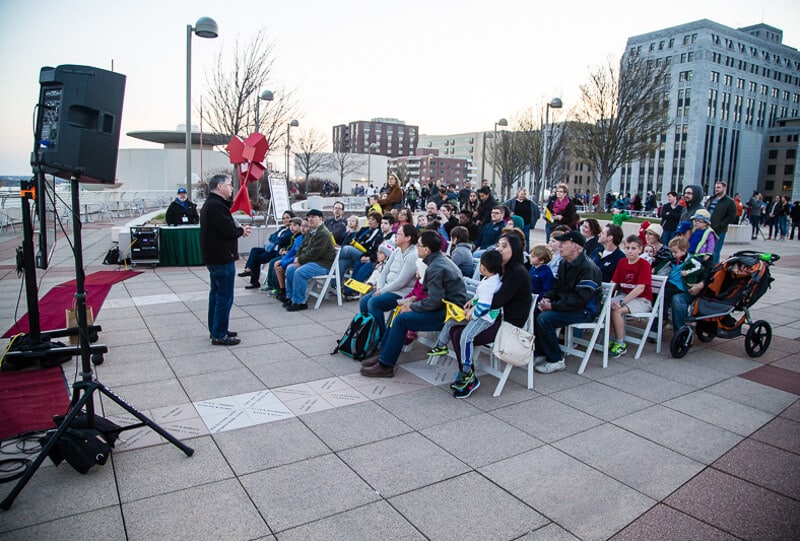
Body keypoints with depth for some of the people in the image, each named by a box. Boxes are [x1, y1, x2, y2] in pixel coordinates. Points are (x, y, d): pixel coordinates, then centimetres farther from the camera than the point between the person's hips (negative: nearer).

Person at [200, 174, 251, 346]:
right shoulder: (216, 205, -20)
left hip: (215, 257, 11)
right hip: (222, 259, -11)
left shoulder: (211, 204, 16)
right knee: (225, 297, -5)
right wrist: (242, 230, -6)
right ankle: (219, 335, 1)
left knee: (216, 294, 18)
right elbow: (229, 231, -25)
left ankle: (215, 329, 28)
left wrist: (238, 228, 0)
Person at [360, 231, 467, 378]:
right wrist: (413, 302, 6)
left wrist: (412, 307, -10)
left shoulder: (436, 268, -20)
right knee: (402, 312, 9)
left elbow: (434, 301, -24)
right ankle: (384, 355, 14)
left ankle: (385, 366, -6)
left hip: (447, 314, -10)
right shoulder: (440, 259, 12)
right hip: (445, 305, 10)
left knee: (401, 320, -14)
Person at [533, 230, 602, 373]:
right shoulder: (564, 263, 11)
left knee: (544, 319, -26)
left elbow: (580, 299, -25)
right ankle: (540, 354, 1)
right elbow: (557, 287, 16)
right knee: (534, 312, -7)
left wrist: (553, 306, -24)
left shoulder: (588, 268, -19)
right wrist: (546, 298, -6)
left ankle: (556, 361, -11)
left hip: (584, 310, -9)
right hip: (565, 304, 9)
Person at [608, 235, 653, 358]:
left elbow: (640, 288, -22)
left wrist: (622, 302, -28)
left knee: (617, 310, -28)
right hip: (625, 295, 6)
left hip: (642, 300, -6)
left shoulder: (644, 264, -12)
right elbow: (614, 283, 4)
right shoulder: (622, 262, 7)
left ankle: (620, 345, -14)